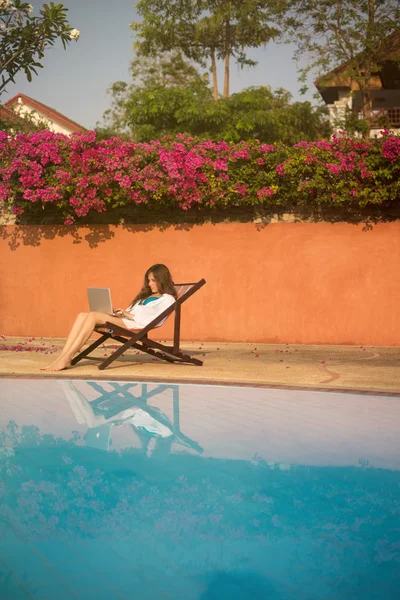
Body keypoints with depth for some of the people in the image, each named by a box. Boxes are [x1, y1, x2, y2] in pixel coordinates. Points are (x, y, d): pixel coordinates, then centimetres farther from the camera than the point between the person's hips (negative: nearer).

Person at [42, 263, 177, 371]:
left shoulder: (167, 299, 8)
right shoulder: (146, 296, 35)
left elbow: (154, 320, -8)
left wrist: (130, 315, -9)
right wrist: (122, 312, 5)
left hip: (133, 324, -8)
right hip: (123, 320, 8)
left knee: (93, 316, -28)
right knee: (82, 316, -17)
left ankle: (66, 358, -33)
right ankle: (63, 357, -31)